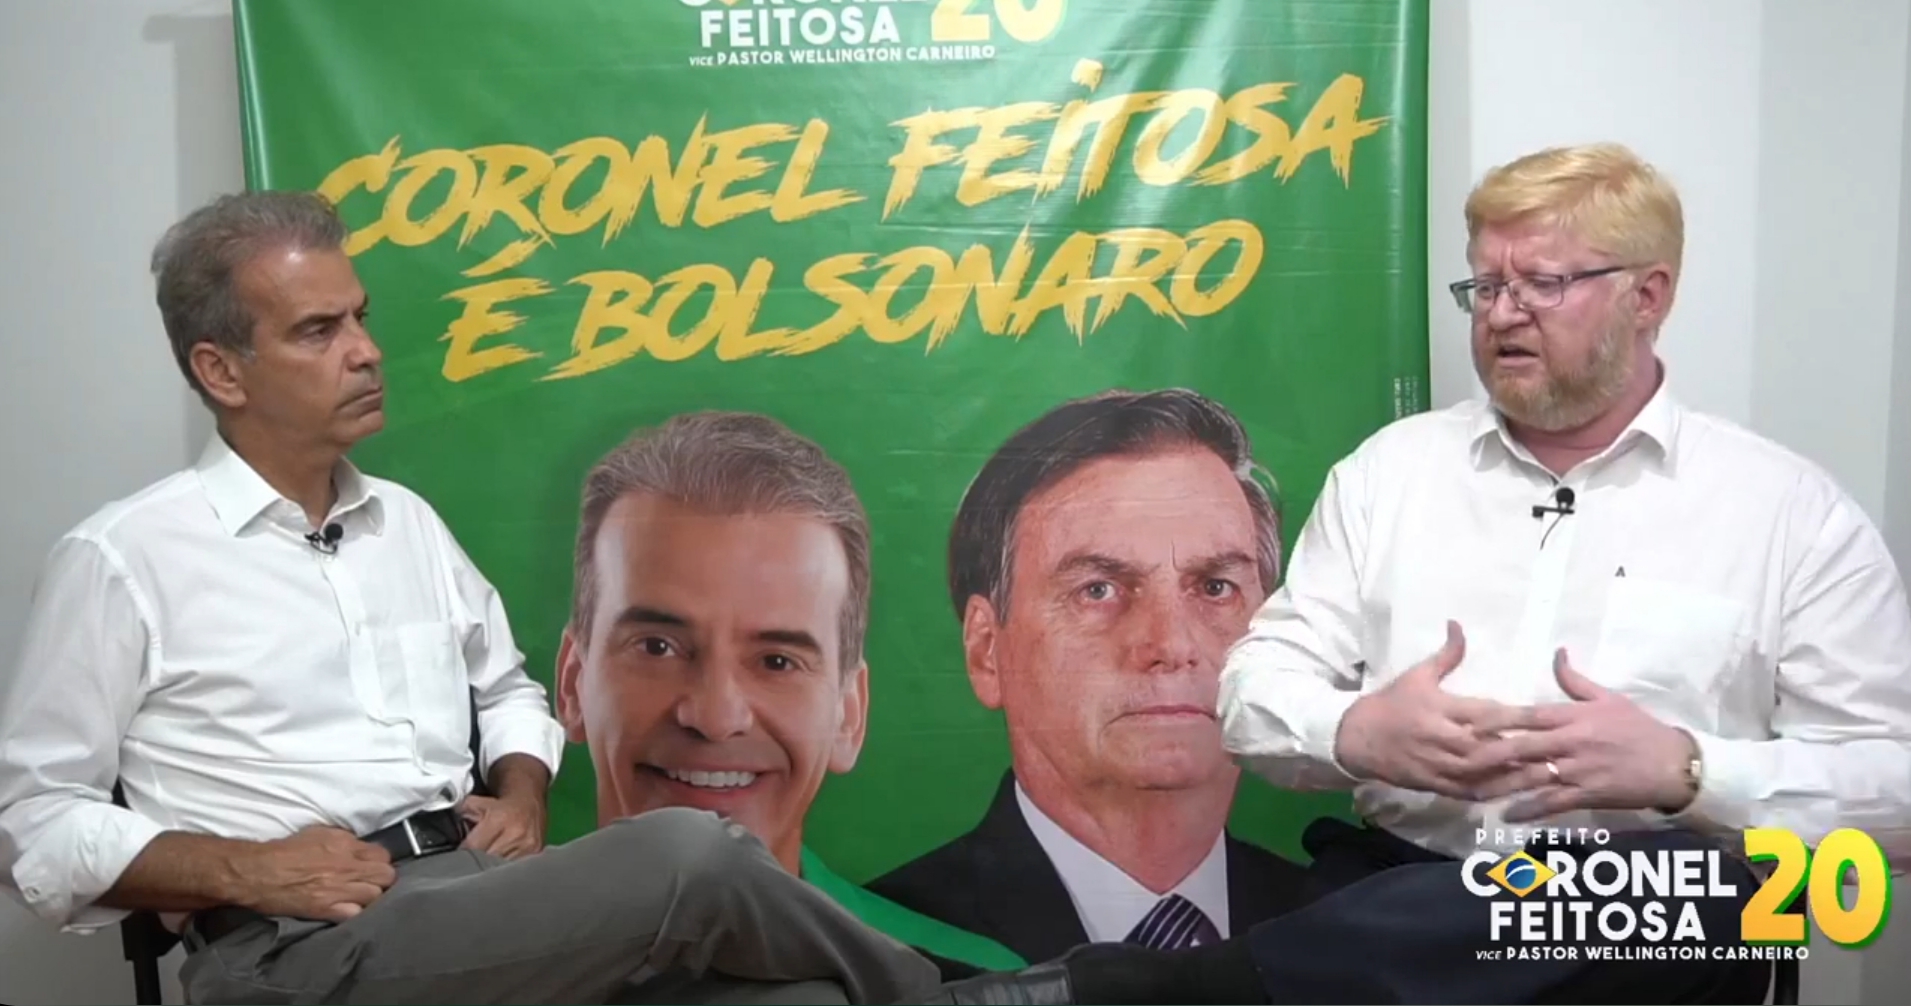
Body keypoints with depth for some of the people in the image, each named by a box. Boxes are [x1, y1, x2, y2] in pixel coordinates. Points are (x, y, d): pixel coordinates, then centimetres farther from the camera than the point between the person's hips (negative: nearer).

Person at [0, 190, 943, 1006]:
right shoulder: (122, 559, -1)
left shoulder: (407, 520, 16)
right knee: (687, 853, -28)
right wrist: (244, 870, -14)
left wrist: (520, 794, 4)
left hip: (480, 893, 6)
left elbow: (509, 690, 26)